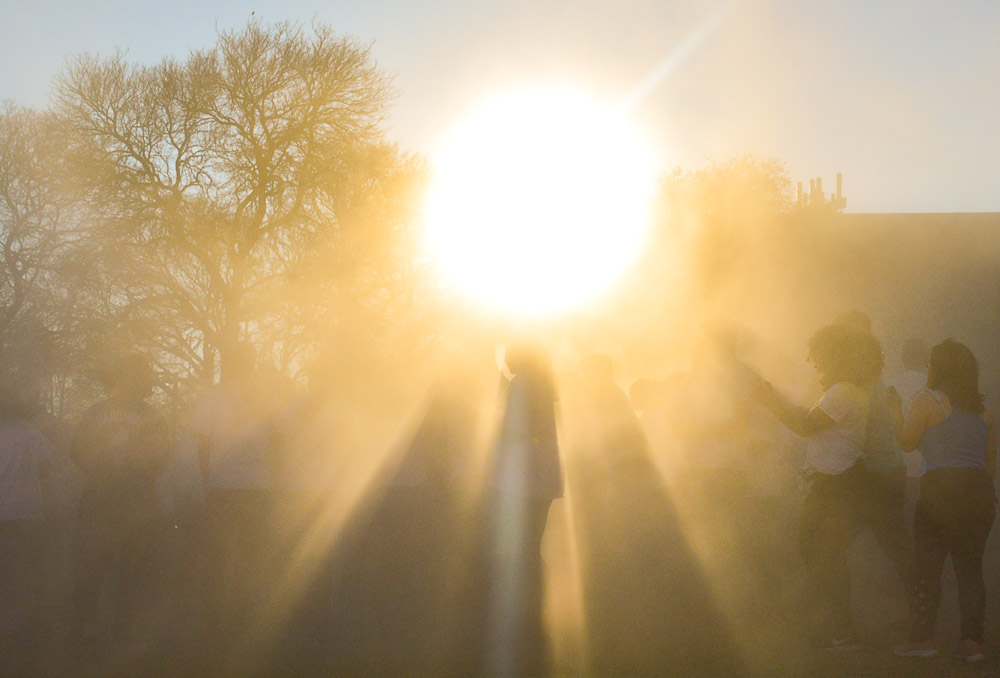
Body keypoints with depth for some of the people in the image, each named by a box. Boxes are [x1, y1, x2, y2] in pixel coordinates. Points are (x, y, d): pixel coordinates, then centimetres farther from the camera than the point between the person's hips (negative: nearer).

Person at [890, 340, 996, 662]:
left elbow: (907, 441, 4)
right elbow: (991, 458, 17)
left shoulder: (927, 400, -2)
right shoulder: (982, 409, 14)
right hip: (980, 490, 5)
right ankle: (972, 641, 2)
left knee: (928, 564, 2)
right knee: (970, 566, 7)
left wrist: (896, 410, 18)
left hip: (941, 488, -5)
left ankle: (922, 638, 0)